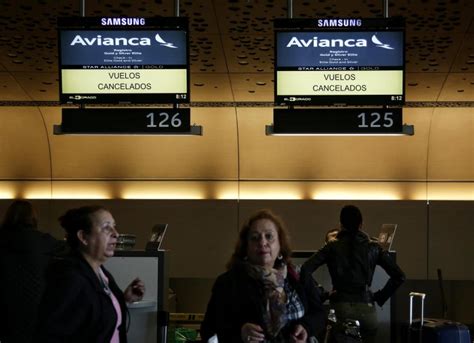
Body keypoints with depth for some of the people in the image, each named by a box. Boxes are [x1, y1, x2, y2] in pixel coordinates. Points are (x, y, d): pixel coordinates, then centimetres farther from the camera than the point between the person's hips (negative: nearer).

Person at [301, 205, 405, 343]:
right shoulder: (373, 248, 7)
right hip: (366, 307, 1)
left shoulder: (332, 247, 4)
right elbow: (399, 276, 1)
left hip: (339, 306, -1)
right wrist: (381, 297, 8)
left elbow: (305, 270, -6)